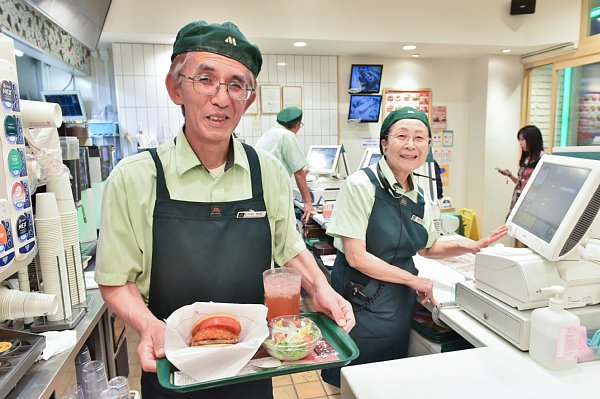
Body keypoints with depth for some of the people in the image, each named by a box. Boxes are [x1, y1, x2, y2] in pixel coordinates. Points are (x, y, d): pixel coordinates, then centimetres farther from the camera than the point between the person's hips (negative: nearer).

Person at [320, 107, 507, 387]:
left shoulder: (419, 197, 3)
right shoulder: (361, 185, -18)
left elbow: (427, 247, 17)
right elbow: (357, 257, -20)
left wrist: (472, 247, 2)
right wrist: (414, 280, -13)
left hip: (401, 302, 6)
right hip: (362, 301, -6)